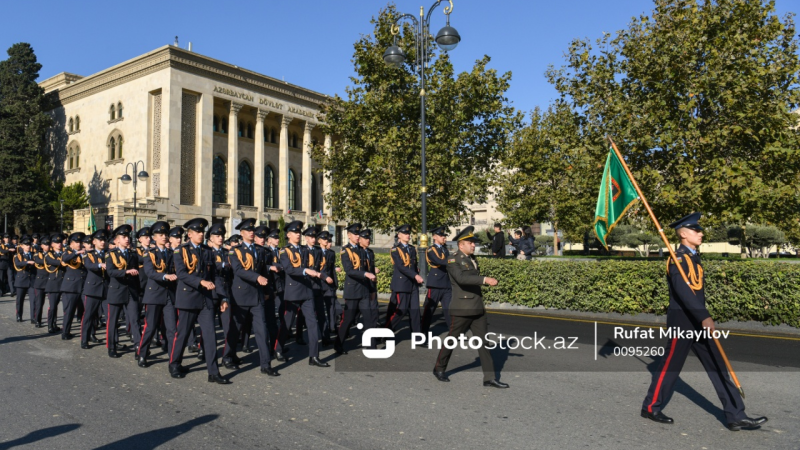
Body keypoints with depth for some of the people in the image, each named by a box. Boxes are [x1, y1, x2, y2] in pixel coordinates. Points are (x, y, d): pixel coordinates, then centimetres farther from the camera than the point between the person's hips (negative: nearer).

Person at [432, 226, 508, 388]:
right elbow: (461, 279, -31)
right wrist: (485, 279, -36)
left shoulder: (472, 258, 11)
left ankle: (489, 378, 8)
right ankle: (439, 368, 28)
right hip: (462, 310, -7)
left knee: (484, 341, 4)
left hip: (478, 309, 7)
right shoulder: (452, 260, -13)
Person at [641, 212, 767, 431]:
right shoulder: (678, 258, -15)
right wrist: (704, 316, -35)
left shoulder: (694, 257, 14)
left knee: (717, 366, 7)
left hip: (697, 321, 9)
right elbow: (683, 290, -28)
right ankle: (651, 407, 16)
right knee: (671, 366, 1)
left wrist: (703, 317, 22)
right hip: (682, 321, -9)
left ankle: (736, 417, 12)